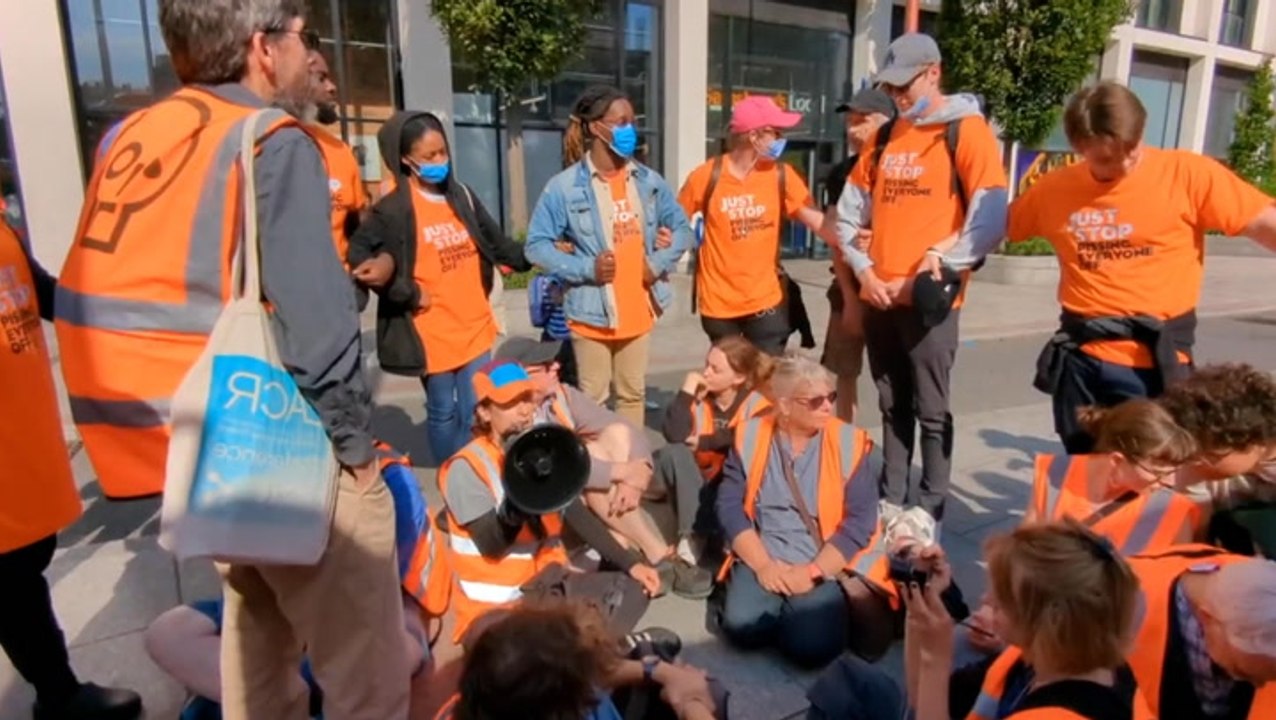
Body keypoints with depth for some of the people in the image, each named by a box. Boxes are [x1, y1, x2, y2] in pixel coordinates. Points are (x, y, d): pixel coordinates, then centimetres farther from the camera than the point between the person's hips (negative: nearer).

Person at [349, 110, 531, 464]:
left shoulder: (462, 195, 8)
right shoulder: (393, 209, -11)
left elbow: (495, 242, 16)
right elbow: (358, 255, -14)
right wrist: (408, 295, -13)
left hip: (475, 326, 5)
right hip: (432, 333, -5)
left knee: (477, 413, 11)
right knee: (443, 412, 10)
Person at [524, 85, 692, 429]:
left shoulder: (649, 180, 4)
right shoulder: (564, 186, -12)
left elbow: (681, 227, 12)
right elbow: (537, 244, -10)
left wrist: (660, 263, -4)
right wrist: (585, 269, -20)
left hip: (639, 311, 5)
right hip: (592, 314, -4)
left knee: (633, 394, 17)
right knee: (593, 399, 7)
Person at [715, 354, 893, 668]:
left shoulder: (848, 443, -2)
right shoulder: (750, 436, 1)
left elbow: (860, 521, -6)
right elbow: (730, 506, -2)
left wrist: (812, 572, -14)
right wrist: (763, 564, -12)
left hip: (826, 567, -1)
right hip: (762, 559, 1)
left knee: (813, 644, -24)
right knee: (742, 625, -25)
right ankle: (781, 609, 8)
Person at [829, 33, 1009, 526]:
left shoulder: (966, 130, -3)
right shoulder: (885, 137, 14)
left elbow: (991, 220, -12)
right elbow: (848, 213, 16)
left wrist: (934, 270, -13)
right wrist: (863, 269, 2)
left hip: (929, 299, -5)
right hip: (878, 298, 6)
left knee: (930, 412, 3)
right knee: (893, 407, 14)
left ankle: (929, 511, 15)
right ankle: (892, 499, 26)